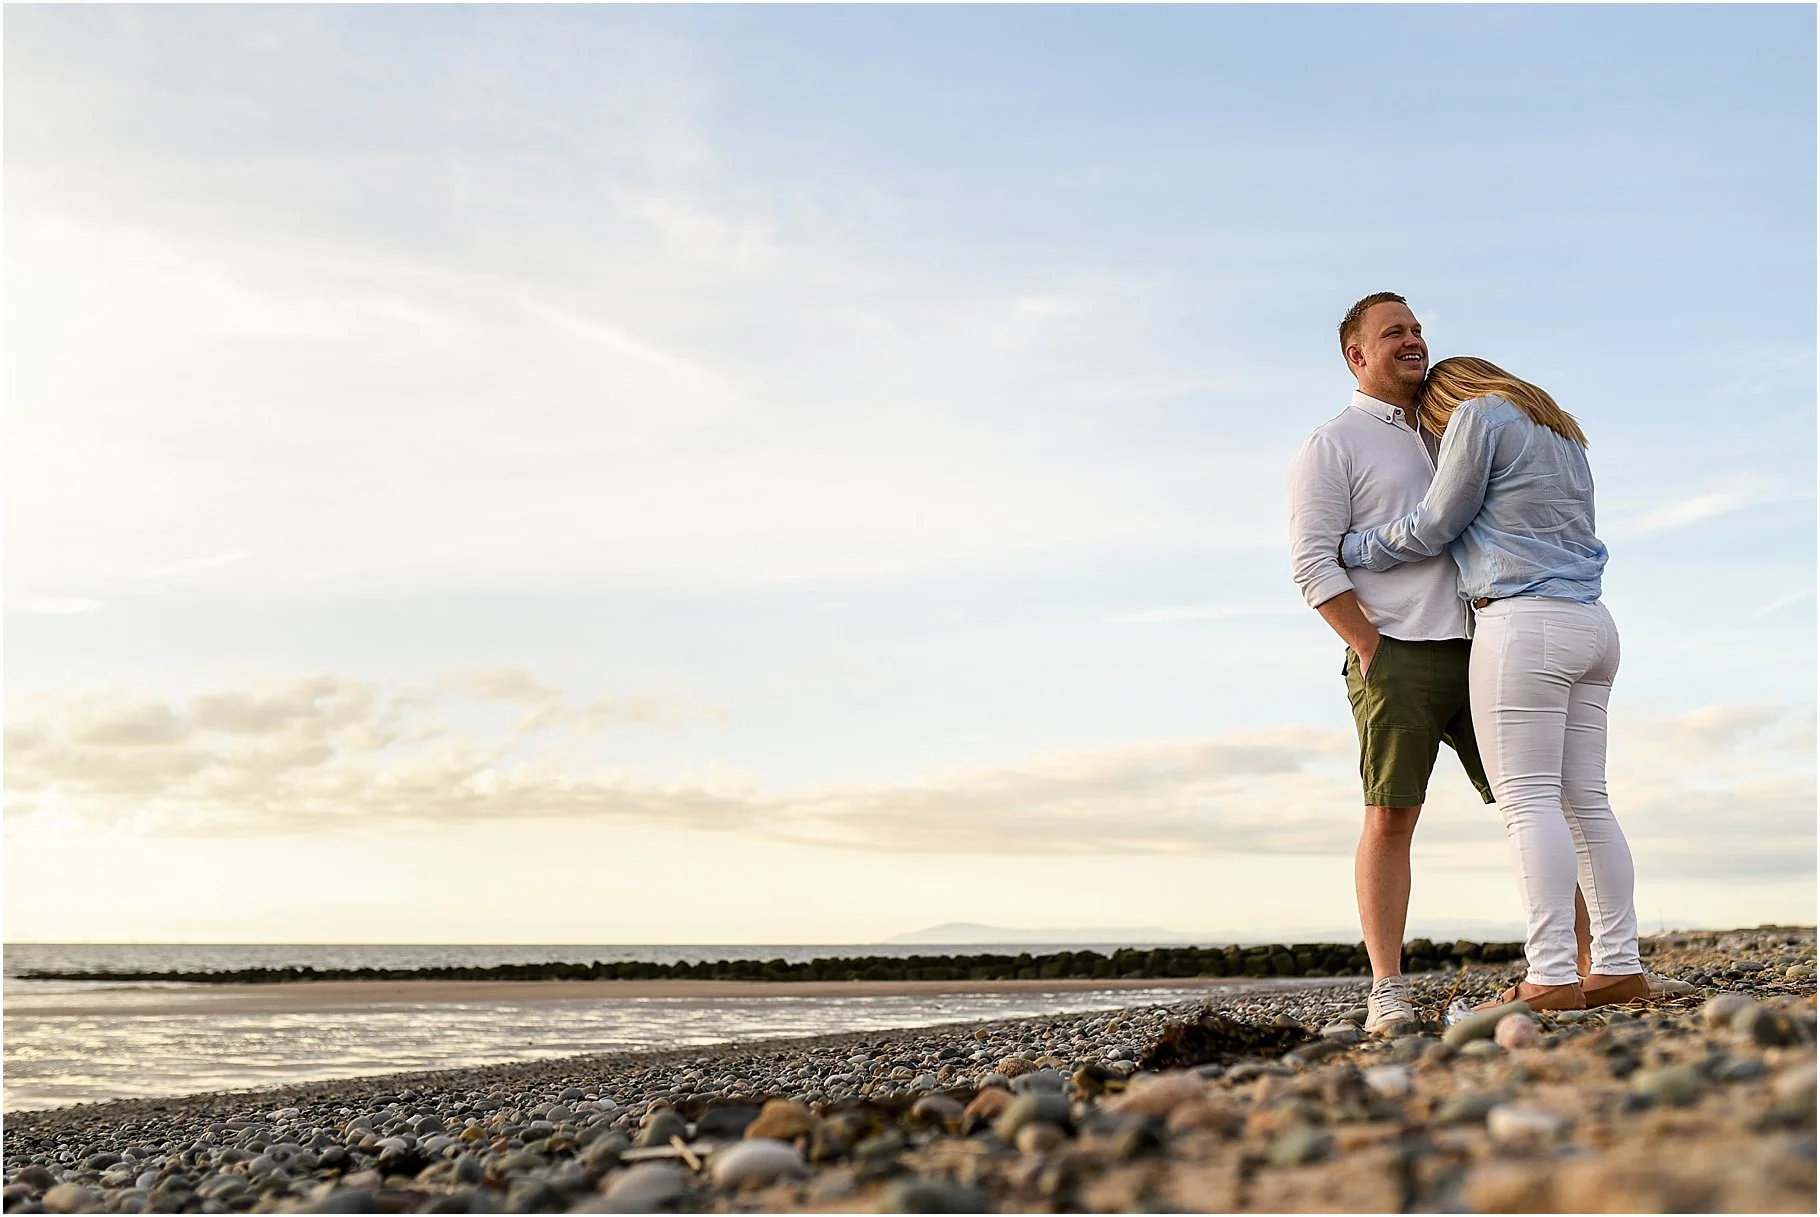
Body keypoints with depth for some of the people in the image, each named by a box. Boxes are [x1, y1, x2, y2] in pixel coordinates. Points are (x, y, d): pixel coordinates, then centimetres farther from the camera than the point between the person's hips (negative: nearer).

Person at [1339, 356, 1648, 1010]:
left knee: (1527, 799, -10)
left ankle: (1553, 977, -14)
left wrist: (1347, 548, 12)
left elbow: (1432, 528, 0)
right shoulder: (1561, 433, 26)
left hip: (1522, 622, -9)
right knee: (1585, 801, 8)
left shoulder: (1478, 415, 0)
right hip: (1589, 621, 9)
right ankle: (1619, 966, 8)